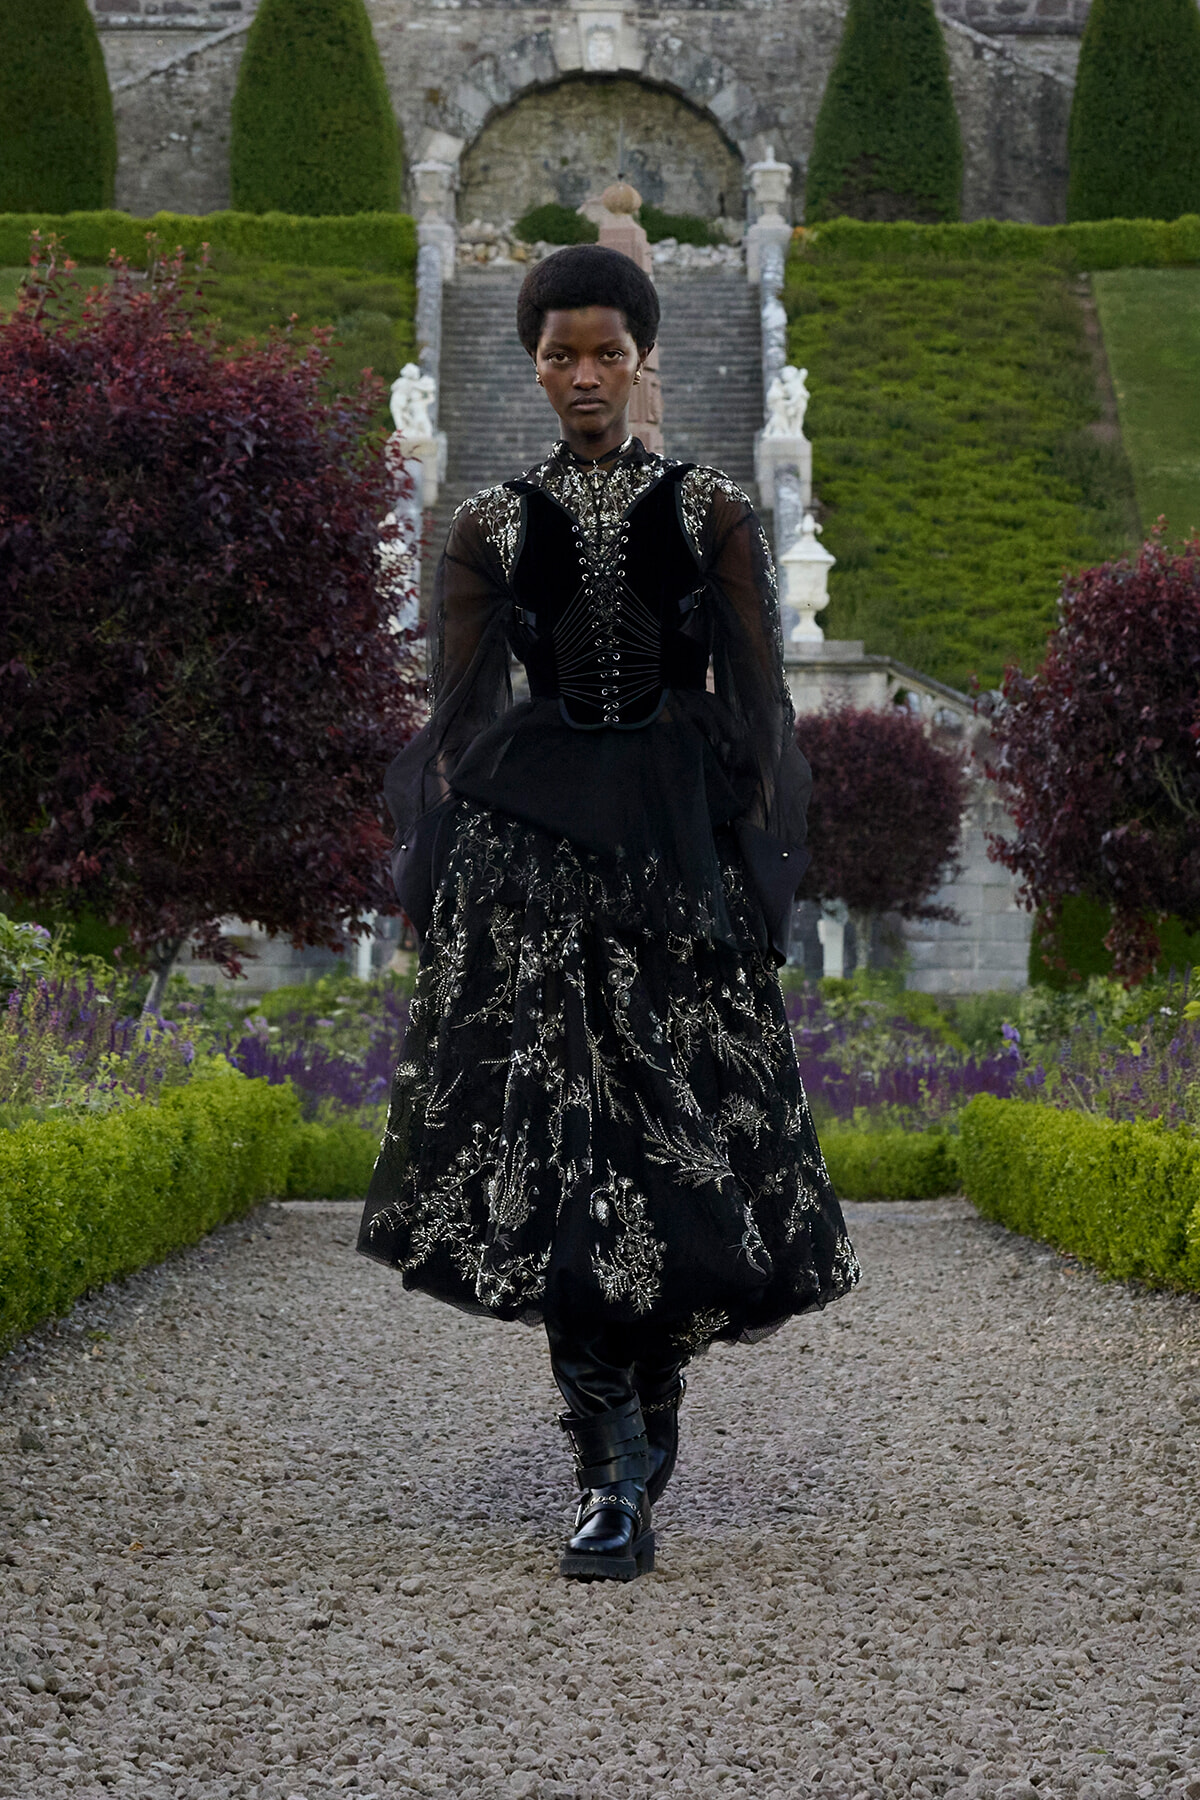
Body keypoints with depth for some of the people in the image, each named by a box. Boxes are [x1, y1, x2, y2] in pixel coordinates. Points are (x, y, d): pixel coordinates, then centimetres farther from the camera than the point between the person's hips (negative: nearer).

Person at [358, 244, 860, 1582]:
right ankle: (616, 1478, -4)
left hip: (679, 838, 0)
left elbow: (758, 703, 5)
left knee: (685, 1124, -2)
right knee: (552, 1129, -8)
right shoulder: (491, 528, 8)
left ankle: (645, 1395, 25)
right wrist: (439, 878, 0)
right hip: (531, 844, 0)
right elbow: (455, 715, 7)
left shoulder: (712, 514, 7)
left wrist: (757, 869, -3)